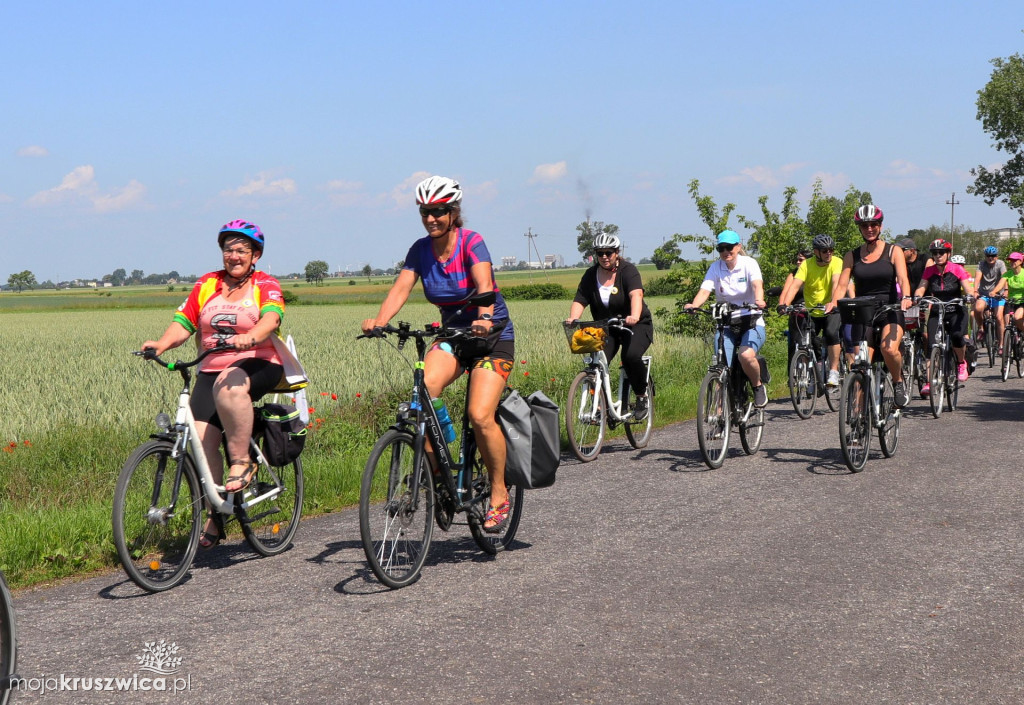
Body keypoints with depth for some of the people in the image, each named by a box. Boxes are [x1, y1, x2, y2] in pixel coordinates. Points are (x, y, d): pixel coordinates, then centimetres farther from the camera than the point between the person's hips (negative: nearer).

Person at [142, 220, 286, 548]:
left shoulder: (265, 285, 2)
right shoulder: (206, 285, 13)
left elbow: (271, 318, -18)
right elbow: (183, 323, 5)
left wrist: (249, 338, -39)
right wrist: (162, 343, -16)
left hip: (259, 366, -4)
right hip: (212, 370, 4)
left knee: (229, 386, -39)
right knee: (201, 440, -13)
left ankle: (242, 462, -24)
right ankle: (212, 517, -2)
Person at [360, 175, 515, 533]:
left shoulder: (471, 242, -15)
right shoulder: (421, 249, -1)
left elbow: (484, 284, -31)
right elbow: (401, 288, -12)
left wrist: (485, 318, -51)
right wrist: (379, 321, -31)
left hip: (492, 336, -4)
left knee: (480, 415, -20)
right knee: (424, 389, -26)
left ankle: (500, 495, -2)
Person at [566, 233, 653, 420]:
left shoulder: (628, 270, -12)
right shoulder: (590, 275, 0)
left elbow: (636, 294, -30)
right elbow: (579, 300, -8)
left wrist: (634, 317, -49)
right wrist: (573, 319, -30)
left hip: (637, 326, -4)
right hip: (606, 327, 4)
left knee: (631, 355, -30)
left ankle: (642, 397, -7)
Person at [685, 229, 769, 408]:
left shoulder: (749, 264, -6)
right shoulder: (715, 268, 1)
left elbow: (757, 284, -24)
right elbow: (704, 290, -13)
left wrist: (759, 300, -47)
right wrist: (693, 305, -35)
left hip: (751, 322, -3)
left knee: (746, 355, -29)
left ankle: (758, 387, -2)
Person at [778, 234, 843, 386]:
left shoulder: (836, 262, -11)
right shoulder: (806, 265, -8)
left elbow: (836, 283, -27)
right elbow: (795, 285, -20)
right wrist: (784, 304, -37)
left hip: (831, 311, -2)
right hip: (811, 312, 2)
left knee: (832, 333, -28)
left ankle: (834, 372, -21)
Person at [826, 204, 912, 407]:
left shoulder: (893, 252, 3)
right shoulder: (852, 256, 9)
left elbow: (902, 279, -10)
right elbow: (842, 284, 0)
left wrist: (906, 297, -31)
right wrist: (833, 302, -21)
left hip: (889, 309, -2)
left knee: (889, 349, -29)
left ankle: (899, 383, -1)